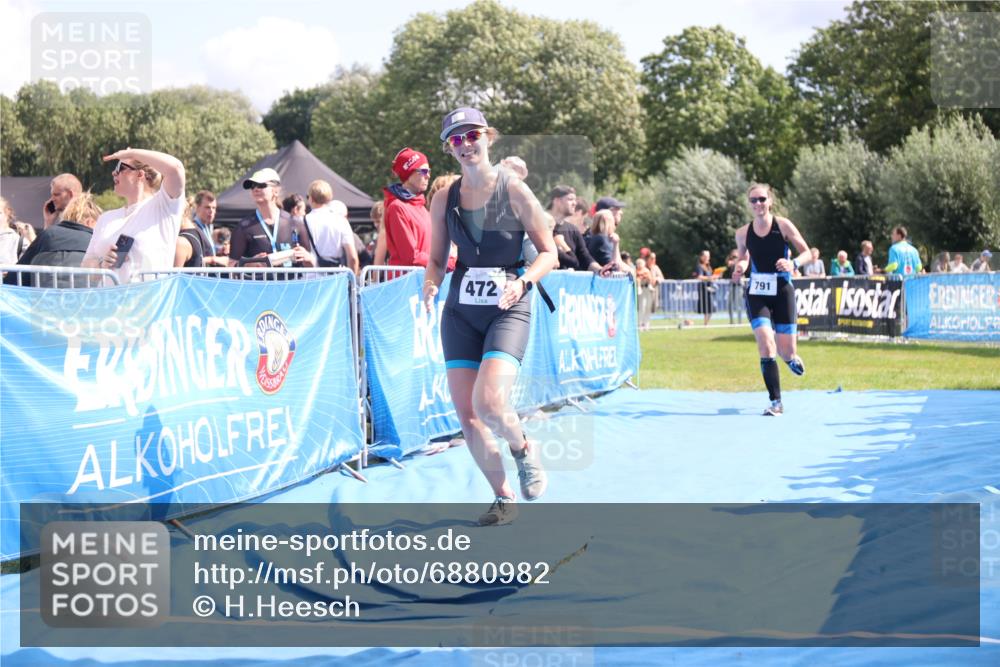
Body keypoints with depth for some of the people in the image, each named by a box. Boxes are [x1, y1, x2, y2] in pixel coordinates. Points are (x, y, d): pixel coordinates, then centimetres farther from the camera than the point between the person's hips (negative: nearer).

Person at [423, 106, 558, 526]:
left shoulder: (513, 190, -5)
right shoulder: (443, 199, 5)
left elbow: (549, 253, -2)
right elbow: (437, 259, 13)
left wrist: (523, 281, -20)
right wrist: (431, 285, -9)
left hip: (507, 311, -4)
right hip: (461, 312, 4)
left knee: (489, 403, -23)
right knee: (466, 415, -1)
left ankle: (524, 450, 12)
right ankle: (504, 498, 18)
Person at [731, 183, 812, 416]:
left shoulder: (783, 225, -5)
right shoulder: (743, 233, 1)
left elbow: (807, 253, 0)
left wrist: (793, 263, -21)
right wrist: (740, 267, -5)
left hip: (782, 292, -1)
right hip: (756, 294, 1)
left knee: (786, 353, 0)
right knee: (766, 346, -17)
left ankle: (792, 358, 41)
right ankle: (776, 402, -8)